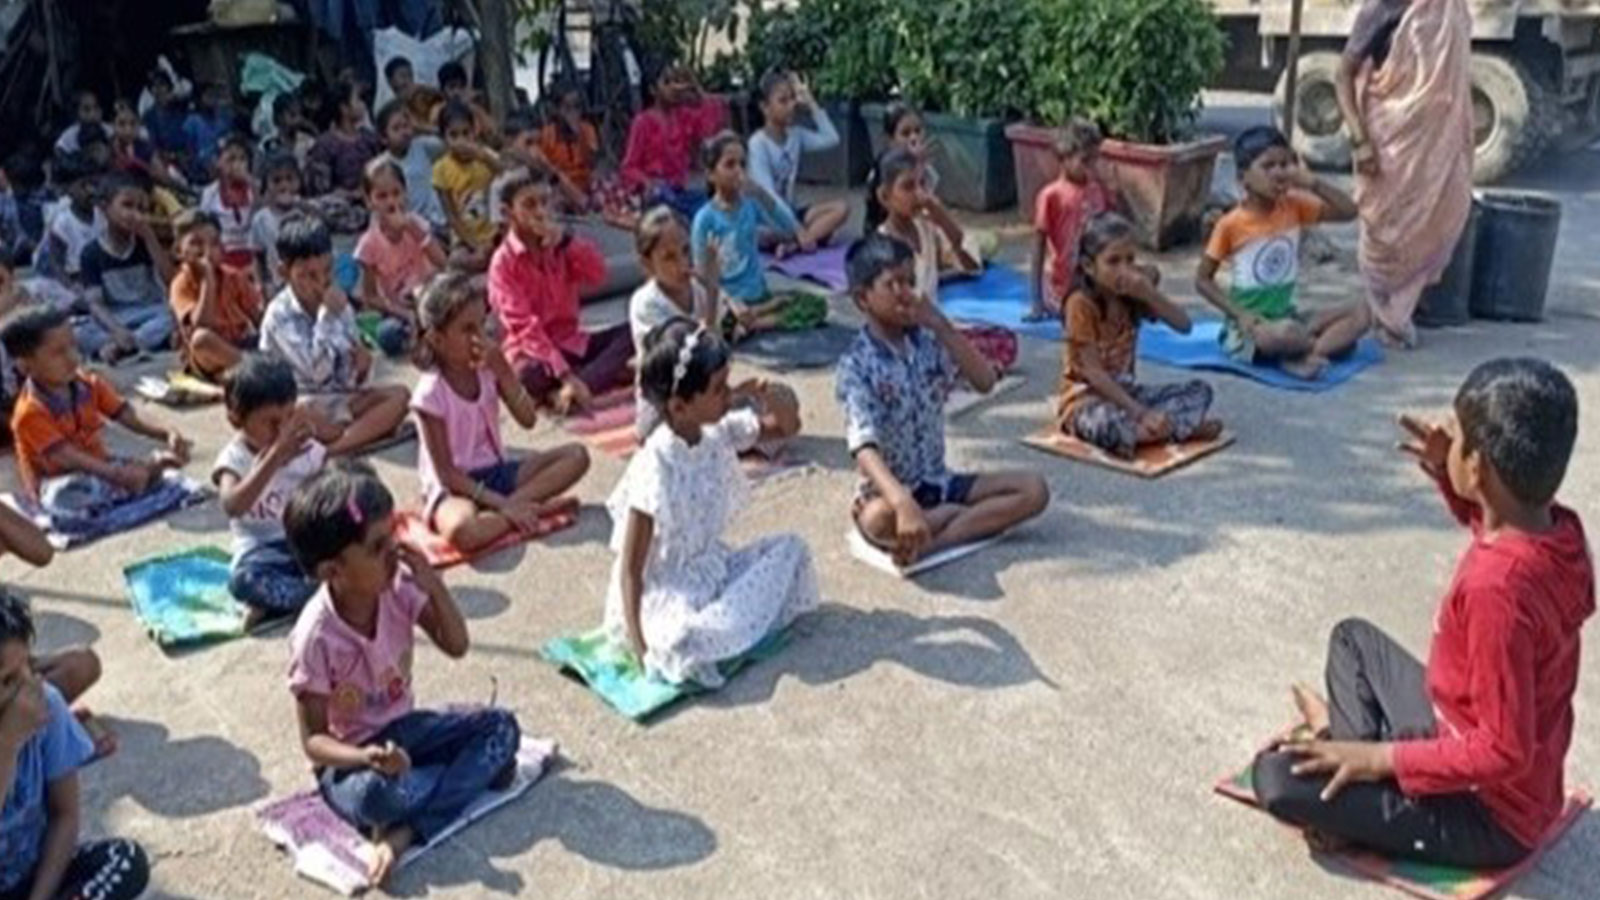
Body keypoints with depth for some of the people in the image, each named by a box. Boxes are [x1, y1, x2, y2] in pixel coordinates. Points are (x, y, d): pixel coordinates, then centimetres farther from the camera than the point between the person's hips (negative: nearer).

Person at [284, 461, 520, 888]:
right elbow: (314, 740, -18)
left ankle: (407, 830, -21)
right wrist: (368, 757, -39)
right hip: (351, 757, -6)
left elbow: (456, 646, -3)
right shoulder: (316, 637, -25)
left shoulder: (399, 585, -12)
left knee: (502, 725, -13)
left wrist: (435, 587, -20)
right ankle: (478, 769, -12)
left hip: (404, 728, 6)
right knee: (377, 793, -38)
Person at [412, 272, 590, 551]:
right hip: (456, 486, -6)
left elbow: (528, 419, -6)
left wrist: (502, 369, -18)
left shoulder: (488, 369, -1)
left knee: (577, 455, -10)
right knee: (463, 531, -41)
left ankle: (516, 504, -23)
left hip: (497, 471, 7)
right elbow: (446, 473, -17)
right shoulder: (431, 393, -18)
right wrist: (501, 504, -25)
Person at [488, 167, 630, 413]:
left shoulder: (559, 244, 4)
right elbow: (524, 327, -21)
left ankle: (567, 393, -29)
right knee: (528, 377, -39)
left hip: (572, 341, 6)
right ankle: (608, 373, -25)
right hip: (532, 351, -6)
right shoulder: (504, 262, -12)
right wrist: (565, 374, -31)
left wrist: (567, 240, -21)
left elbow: (598, 276, -9)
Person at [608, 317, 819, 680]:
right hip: (664, 595, -8)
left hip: (712, 570, 8)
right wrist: (639, 645, -26)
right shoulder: (654, 468, -26)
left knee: (790, 548, -1)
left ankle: (718, 623, -4)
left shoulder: (719, 432, -6)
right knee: (684, 642, -37)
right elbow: (630, 569, -21)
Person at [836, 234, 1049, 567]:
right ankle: (975, 517, -13)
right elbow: (864, 446, -29)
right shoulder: (856, 364, -16)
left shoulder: (929, 341, 1)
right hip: (888, 491, -6)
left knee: (1034, 489, -11)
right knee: (879, 518, -41)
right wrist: (904, 502, -45)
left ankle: (927, 542, -21)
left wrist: (942, 327, -16)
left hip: (938, 483, 6)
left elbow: (985, 382, -7)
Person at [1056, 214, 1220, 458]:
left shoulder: (1133, 297, 0)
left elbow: (1184, 325, -3)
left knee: (1200, 390, -3)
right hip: (1087, 396, -7)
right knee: (1108, 424, -41)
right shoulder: (1081, 304, -18)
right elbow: (1092, 372, -21)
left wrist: (1150, 294, -19)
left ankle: (1144, 431, -24)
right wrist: (1140, 412, -25)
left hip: (1126, 389, 7)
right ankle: (1177, 426, -19)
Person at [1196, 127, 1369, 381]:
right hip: (1249, 327, -7)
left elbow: (1349, 211, 0)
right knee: (1284, 335, -39)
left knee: (1360, 313, -9)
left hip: (1287, 315, 7)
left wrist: (1313, 183, -11)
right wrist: (1239, 314, -19)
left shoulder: (1294, 207, 2)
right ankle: (1331, 343, -8)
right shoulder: (1231, 225, -12)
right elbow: (1203, 279, -7)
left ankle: (1300, 356, -26)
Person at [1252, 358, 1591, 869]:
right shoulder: (1559, 529, -10)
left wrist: (1382, 758, -20)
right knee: (1353, 638, 21)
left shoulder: (1495, 587, -37)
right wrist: (1448, 479, 0)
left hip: (1488, 811, -8)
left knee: (1277, 779, -17)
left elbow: (1504, 752, -32)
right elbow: (1502, 529, 17)